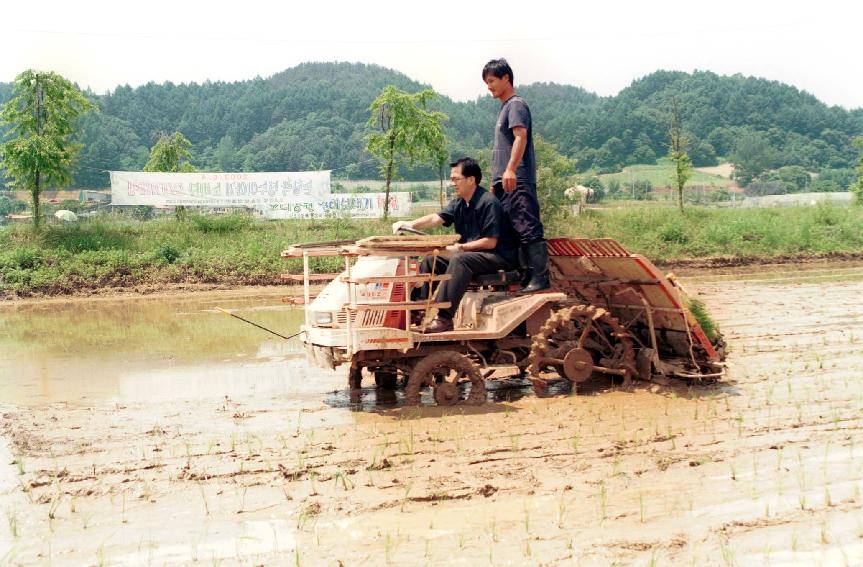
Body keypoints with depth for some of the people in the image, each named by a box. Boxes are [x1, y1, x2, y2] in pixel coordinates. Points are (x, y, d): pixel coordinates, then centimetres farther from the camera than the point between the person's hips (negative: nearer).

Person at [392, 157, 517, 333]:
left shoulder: (488, 203, -18)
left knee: (460, 259, -33)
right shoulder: (458, 203, 8)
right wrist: (410, 224, -20)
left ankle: (444, 318, -39)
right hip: (469, 254, 9)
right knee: (431, 260, 3)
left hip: (498, 257, -9)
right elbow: (436, 218, -4)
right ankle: (415, 311, -3)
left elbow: (490, 242, -21)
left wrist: (460, 248, -21)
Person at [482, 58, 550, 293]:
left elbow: (520, 137, -20)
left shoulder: (516, 105, -6)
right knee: (514, 230, 9)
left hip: (517, 182, -10)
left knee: (528, 229, -11)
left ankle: (541, 276, -12)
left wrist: (510, 169, -30)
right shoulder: (504, 108, 23)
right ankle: (527, 274, 12)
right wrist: (496, 181, 25)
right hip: (505, 183, 10)